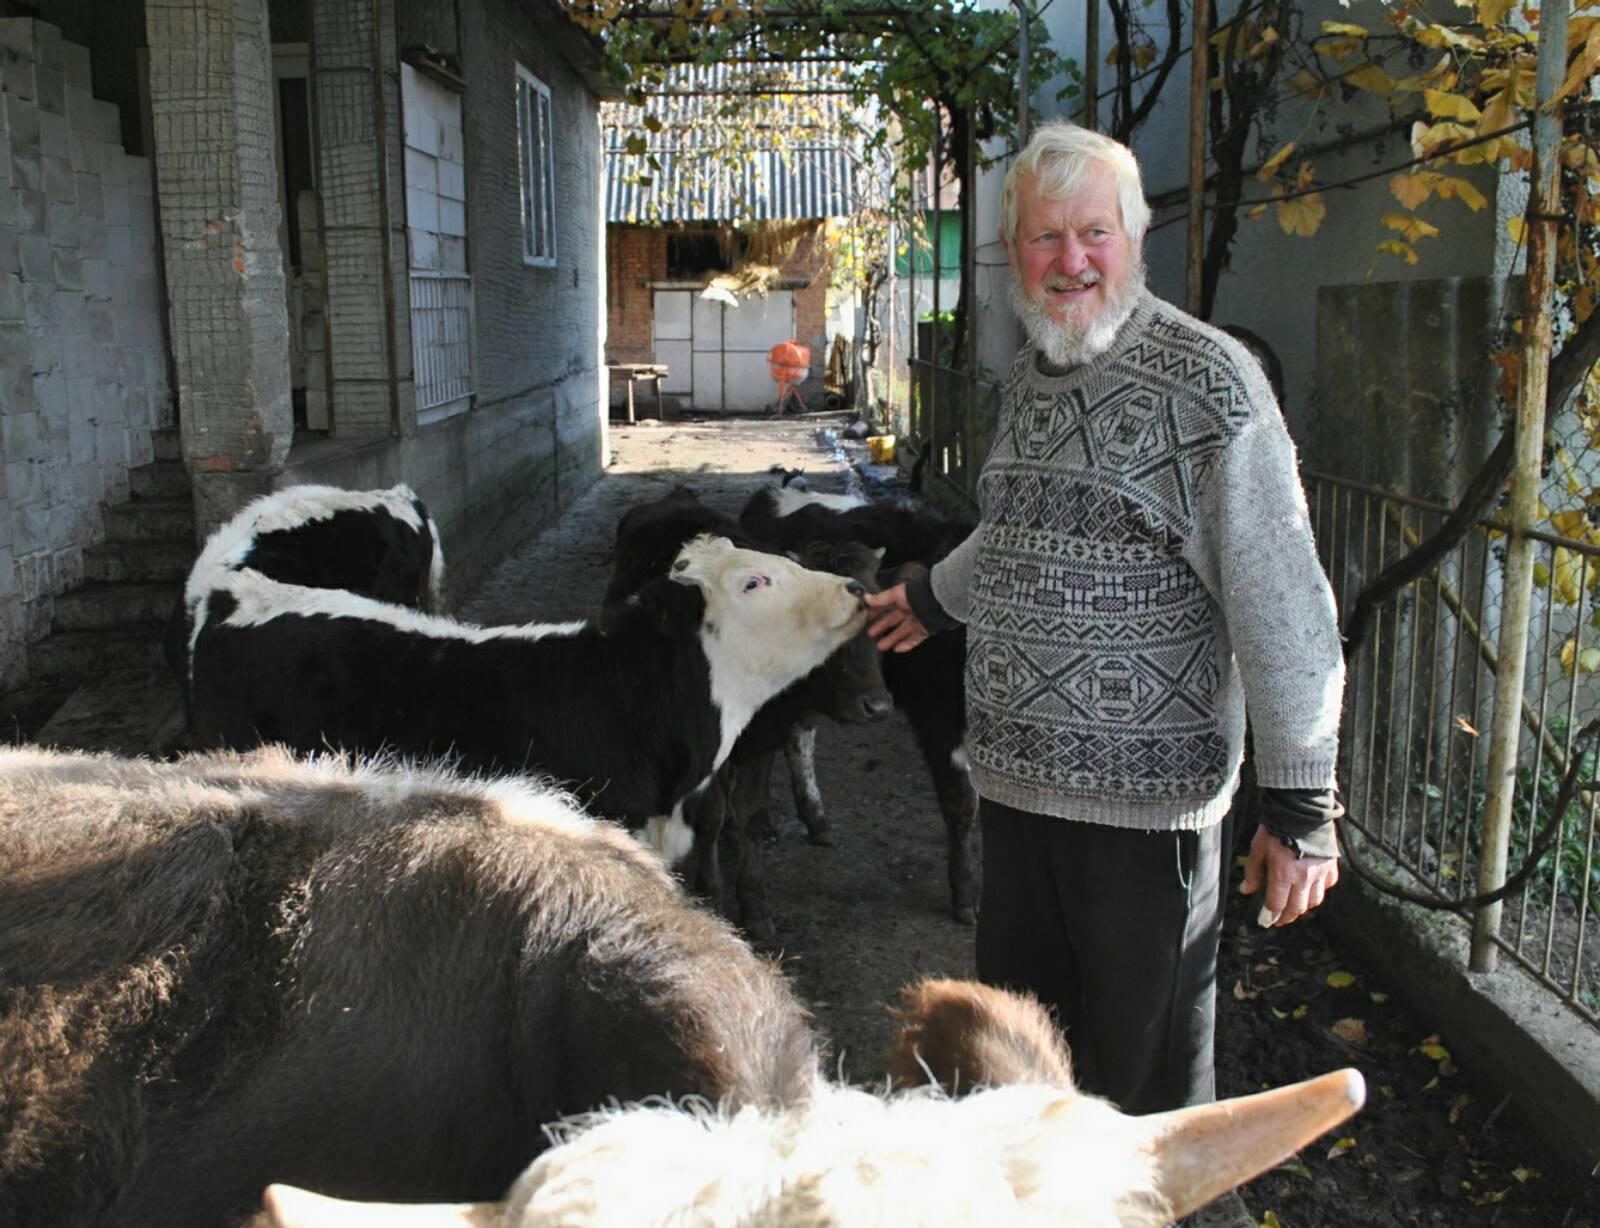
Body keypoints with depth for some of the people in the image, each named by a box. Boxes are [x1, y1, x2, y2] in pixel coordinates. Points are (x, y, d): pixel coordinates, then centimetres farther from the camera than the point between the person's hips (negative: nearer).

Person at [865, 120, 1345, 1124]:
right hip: (1015, 777, 7)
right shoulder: (1030, 378, 12)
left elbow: (1281, 599, -15)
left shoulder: (1207, 381, -12)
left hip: (1147, 791, -7)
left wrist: (1302, 802, -17)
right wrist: (936, 598, 44)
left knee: (1147, 1066, 6)